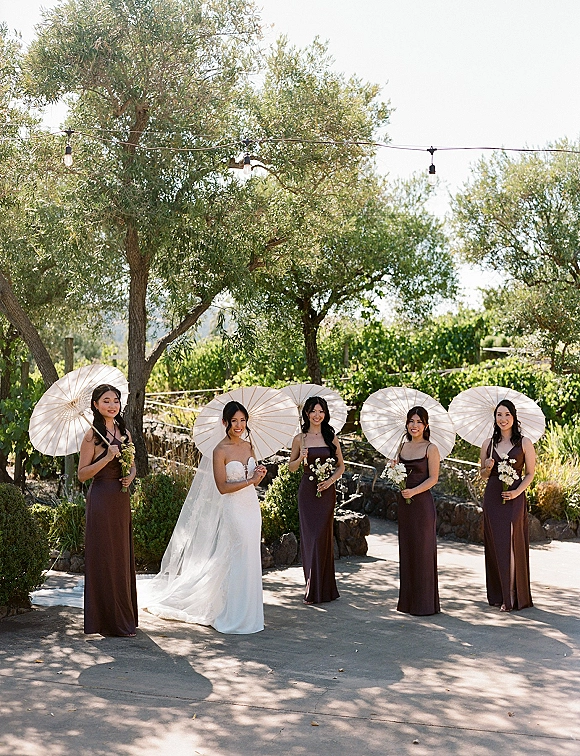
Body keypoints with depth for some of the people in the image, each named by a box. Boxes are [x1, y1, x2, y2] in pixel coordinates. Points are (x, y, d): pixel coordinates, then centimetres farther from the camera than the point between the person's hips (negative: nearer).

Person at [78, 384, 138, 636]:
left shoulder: (124, 432, 11)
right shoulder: (93, 435, -8)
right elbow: (82, 474, -10)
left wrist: (131, 476, 0)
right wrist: (107, 458, -20)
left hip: (121, 499, 7)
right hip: (101, 499, -7)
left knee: (123, 556, 12)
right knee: (105, 557, -2)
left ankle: (124, 615, 22)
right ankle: (111, 621, 6)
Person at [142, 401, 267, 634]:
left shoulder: (248, 446, 10)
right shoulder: (220, 451, -10)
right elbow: (222, 487, -14)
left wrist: (260, 475, -3)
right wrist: (250, 480, -16)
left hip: (251, 507, 7)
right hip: (233, 510, -7)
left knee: (251, 561, 10)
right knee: (235, 563, -4)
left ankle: (247, 613, 21)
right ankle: (234, 616, 8)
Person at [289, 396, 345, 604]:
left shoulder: (331, 437, 5)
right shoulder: (300, 439, 3)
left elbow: (341, 465, 9)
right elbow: (292, 467, 9)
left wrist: (331, 480, -8)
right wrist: (301, 458, -11)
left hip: (326, 491, 0)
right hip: (307, 491, 0)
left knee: (322, 536, -3)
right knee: (309, 536, 1)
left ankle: (323, 588, 7)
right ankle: (312, 588, 10)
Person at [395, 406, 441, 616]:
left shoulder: (430, 449, -5)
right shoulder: (403, 446, 12)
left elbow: (433, 478, -10)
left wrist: (414, 491, -22)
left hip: (422, 501, -6)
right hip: (404, 502, 6)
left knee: (422, 549, -2)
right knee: (406, 549, 10)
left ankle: (425, 602, 6)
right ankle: (408, 600, 19)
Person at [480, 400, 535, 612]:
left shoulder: (524, 443, -1)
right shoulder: (488, 444, 9)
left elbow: (530, 473, 0)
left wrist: (517, 491, -14)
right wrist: (487, 467, -7)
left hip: (514, 499, -3)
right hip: (492, 498, 4)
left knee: (511, 545, -5)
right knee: (494, 546, 6)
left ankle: (511, 597, 3)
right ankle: (497, 594, 15)